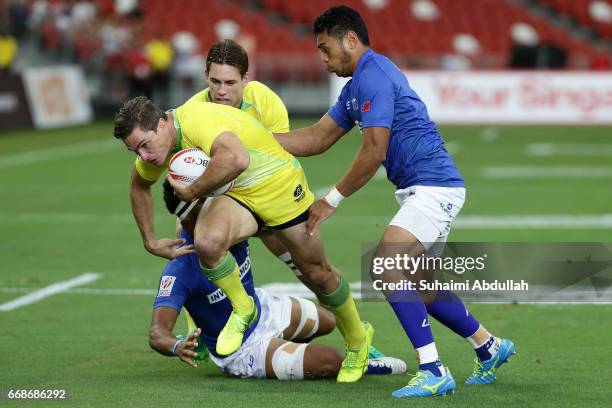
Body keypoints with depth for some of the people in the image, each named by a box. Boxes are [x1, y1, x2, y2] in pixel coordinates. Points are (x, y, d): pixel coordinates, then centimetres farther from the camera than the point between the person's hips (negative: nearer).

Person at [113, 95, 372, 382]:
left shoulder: (197, 119, -33)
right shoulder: (153, 144, -6)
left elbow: (236, 158, -53)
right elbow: (139, 185, 16)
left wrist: (192, 192, -40)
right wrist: (151, 242, 14)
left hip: (281, 186, -5)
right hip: (238, 195, 5)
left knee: (317, 274, 8)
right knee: (207, 241, -27)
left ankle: (357, 340, 35)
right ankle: (242, 310, -1)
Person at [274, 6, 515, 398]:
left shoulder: (374, 77, -15)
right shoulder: (359, 83, 17)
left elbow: (373, 152, -20)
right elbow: (317, 138, 21)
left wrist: (332, 200, -11)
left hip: (434, 186, -11)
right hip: (425, 189, 11)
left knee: (385, 263, -22)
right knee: (418, 286, 17)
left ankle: (433, 371, -22)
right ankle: (490, 347, 33)